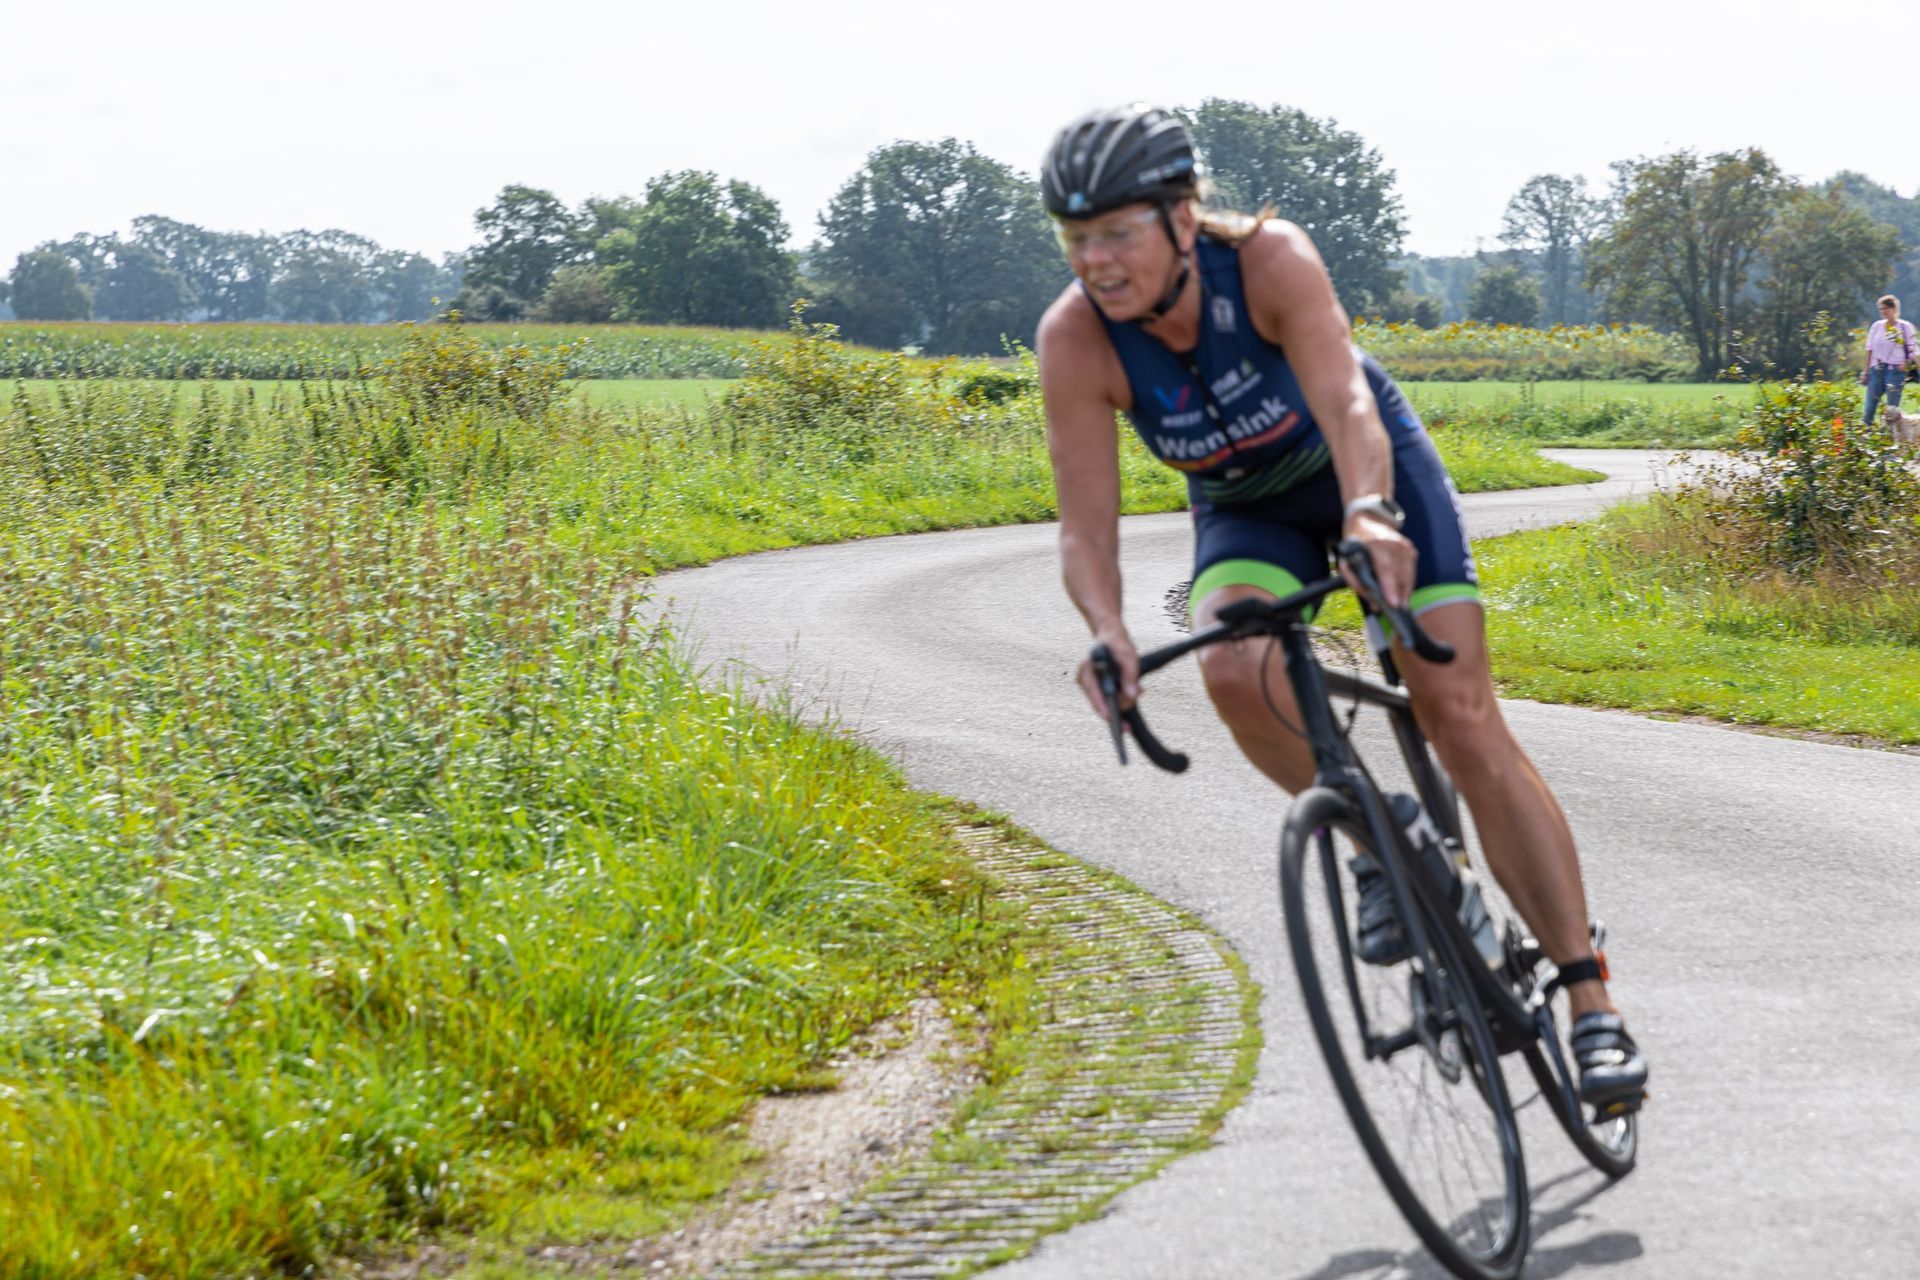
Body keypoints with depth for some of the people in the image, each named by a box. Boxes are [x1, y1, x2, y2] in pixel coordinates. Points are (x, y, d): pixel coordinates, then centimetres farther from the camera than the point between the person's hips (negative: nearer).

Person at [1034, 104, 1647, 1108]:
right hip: (1248, 510, 2)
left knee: (1463, 720, -13)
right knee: (1235, 668, -31)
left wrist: (1371, 517, -65)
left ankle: (1592, 1005, -12)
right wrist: (1107, 630, -48)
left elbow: (1346, 404, -45)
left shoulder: (1269, 260, -32)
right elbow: (1085, 526, -28)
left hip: (1371, 470, -2)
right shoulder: (1074, 341, -26)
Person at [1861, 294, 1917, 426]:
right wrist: (1865, 372, 9)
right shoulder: (1877, 326, 9)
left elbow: (1913, 350, 3)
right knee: (1870, 406, -2)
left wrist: (1906, 363, -15)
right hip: (1876, 370, 3)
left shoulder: (1905, 327, 0)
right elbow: (1870, 350, 12)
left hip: (1895, 370, -3)